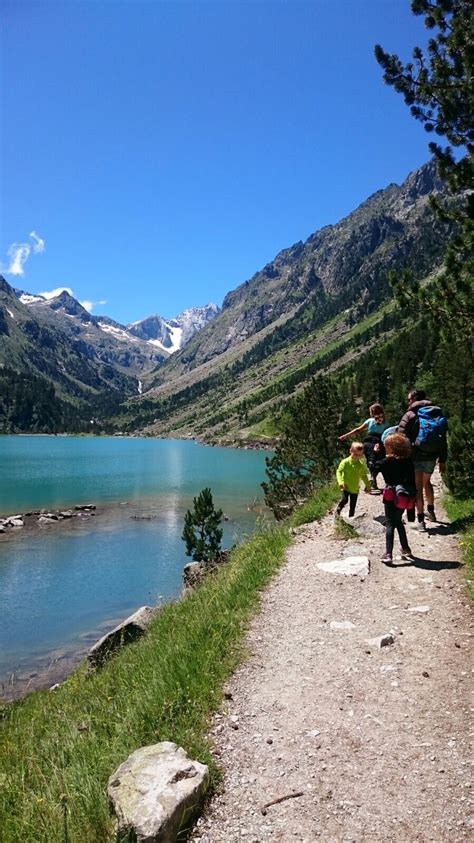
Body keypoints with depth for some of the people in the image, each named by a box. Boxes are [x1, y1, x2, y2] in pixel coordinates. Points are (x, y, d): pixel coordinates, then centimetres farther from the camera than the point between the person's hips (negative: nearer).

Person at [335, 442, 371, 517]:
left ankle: (351, 517, 27)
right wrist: (341, 482, -28)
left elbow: (364, 476, 12)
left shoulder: (361, 465, -1)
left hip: (355, 488, 4)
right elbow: (339, 471, -15)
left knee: (353, 505, 11)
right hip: (346, 487, -4)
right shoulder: (345, 462, -13)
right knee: (344, 500, -21)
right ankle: (338, 509, 9)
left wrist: (368, 486, 16)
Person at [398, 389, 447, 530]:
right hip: (431, 456, 5)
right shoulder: (438, 414, 10)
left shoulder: (410, 415, -7)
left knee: (418, 487, 0)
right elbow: (443, 439, 13)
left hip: (416, 456, -5)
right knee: (427, 482, 26)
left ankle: (420, 520, 1)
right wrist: (442, 460, 17)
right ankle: (431, 511, 38)